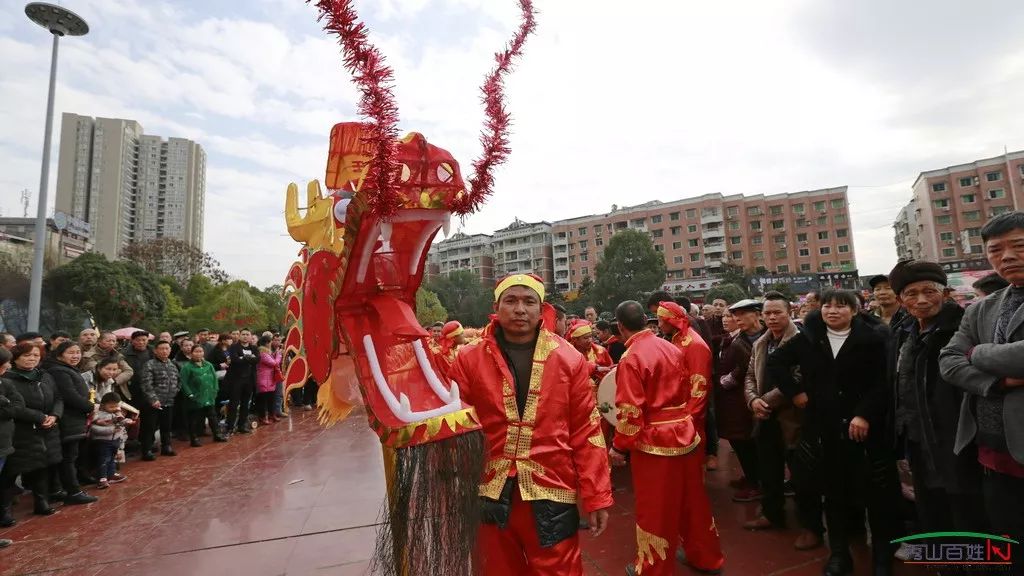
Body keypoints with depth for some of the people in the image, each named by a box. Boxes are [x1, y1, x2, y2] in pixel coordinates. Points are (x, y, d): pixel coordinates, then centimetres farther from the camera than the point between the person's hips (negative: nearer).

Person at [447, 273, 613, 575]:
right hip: (491, 496, 1)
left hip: (552, 494, -1)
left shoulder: (569, 360, -3)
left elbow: (586, 432, -1)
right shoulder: (469, 359, -4)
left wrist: (596, 497, -1)